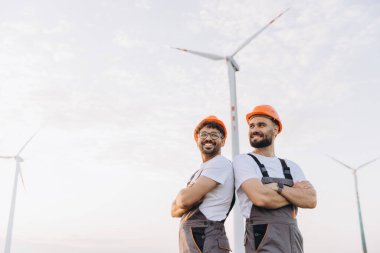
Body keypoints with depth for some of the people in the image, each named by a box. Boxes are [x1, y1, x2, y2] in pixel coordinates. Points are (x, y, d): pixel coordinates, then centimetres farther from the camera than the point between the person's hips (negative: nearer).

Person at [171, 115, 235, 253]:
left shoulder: (221, 163, -9)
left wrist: (181, 195, 5)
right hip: (189, 240, 9)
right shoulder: (198, 173, 21)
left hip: (205, 239, -9)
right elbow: (174, 211, 13)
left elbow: (185, 200, -18)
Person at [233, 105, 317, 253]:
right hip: (264, 240, -5)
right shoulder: (243, 161, -3)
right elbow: (260, 197, -18)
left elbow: (311, 200, -2)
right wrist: (295, 193, -4)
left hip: (294, 239, 5)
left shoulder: (291, 166, 13)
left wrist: (279, 187, -14)